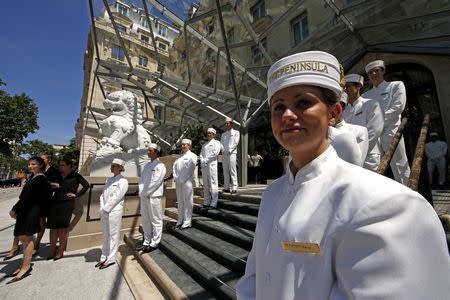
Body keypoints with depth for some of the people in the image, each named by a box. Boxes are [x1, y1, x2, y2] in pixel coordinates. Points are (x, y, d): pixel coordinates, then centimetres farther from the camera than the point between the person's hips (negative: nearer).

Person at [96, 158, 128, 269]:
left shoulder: (123, 181, -9)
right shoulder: (109, 179, 13)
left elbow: (117, 197, -14)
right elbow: (103, 194, 12)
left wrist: (106, 209, -12)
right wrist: (102, 209, 0)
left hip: (114, 212, -7)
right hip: (104, 212, 7)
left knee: (113, 236, 4)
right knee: (106, 236, 16)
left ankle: (110, 259, 17)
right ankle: (104, 257, 29)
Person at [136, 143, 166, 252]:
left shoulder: (160, 166, -8)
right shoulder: (147, 165, 15)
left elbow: (155, 182, -15)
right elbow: (141, 179, 13)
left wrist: (145, 193, -12)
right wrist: (141, 192, -1)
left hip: (154, 196, -7)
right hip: (143, 197, 8)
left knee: (156, 221, 2)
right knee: (145, 220, 15)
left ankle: (154, 243, 14)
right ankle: (147, 241, 29)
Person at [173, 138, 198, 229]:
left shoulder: (192, 156, -1)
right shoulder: (180, 156, 21)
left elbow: (190, 169, -11)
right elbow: (175, 166, 12)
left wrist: (182, 179, -14)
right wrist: (175, 177, -3)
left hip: (187, 181, -6)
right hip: (178, 182, 7)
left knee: (187, 201, -2)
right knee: (180, 201, 11)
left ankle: (187, 222, 5)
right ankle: (180, 220, 21)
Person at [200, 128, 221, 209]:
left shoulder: (216, 142, 8)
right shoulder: (204, 145, 25)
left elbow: (215, 152, -8)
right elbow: (201, 154, 16)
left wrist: (206, 160, -10)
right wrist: (202, 161, -4)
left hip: (212, 164, -6)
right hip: (204, 166, 6)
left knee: (213, 183, -7)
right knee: (205, 184, 5)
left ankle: (213, 203, -5)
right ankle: (206, 203, 11)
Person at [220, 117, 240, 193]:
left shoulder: (236, 132, 9)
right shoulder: (223, 134, 24)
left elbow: (236, 143, -2)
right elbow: (221, 143, 15)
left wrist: (229, 151, -11)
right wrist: (223, 150, -4)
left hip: (232, 153, -5)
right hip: (224, 154, 5)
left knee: (232, 171, -9)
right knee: (225, 171, 3)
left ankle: (234, 187, -7)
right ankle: (226, 187, 6)